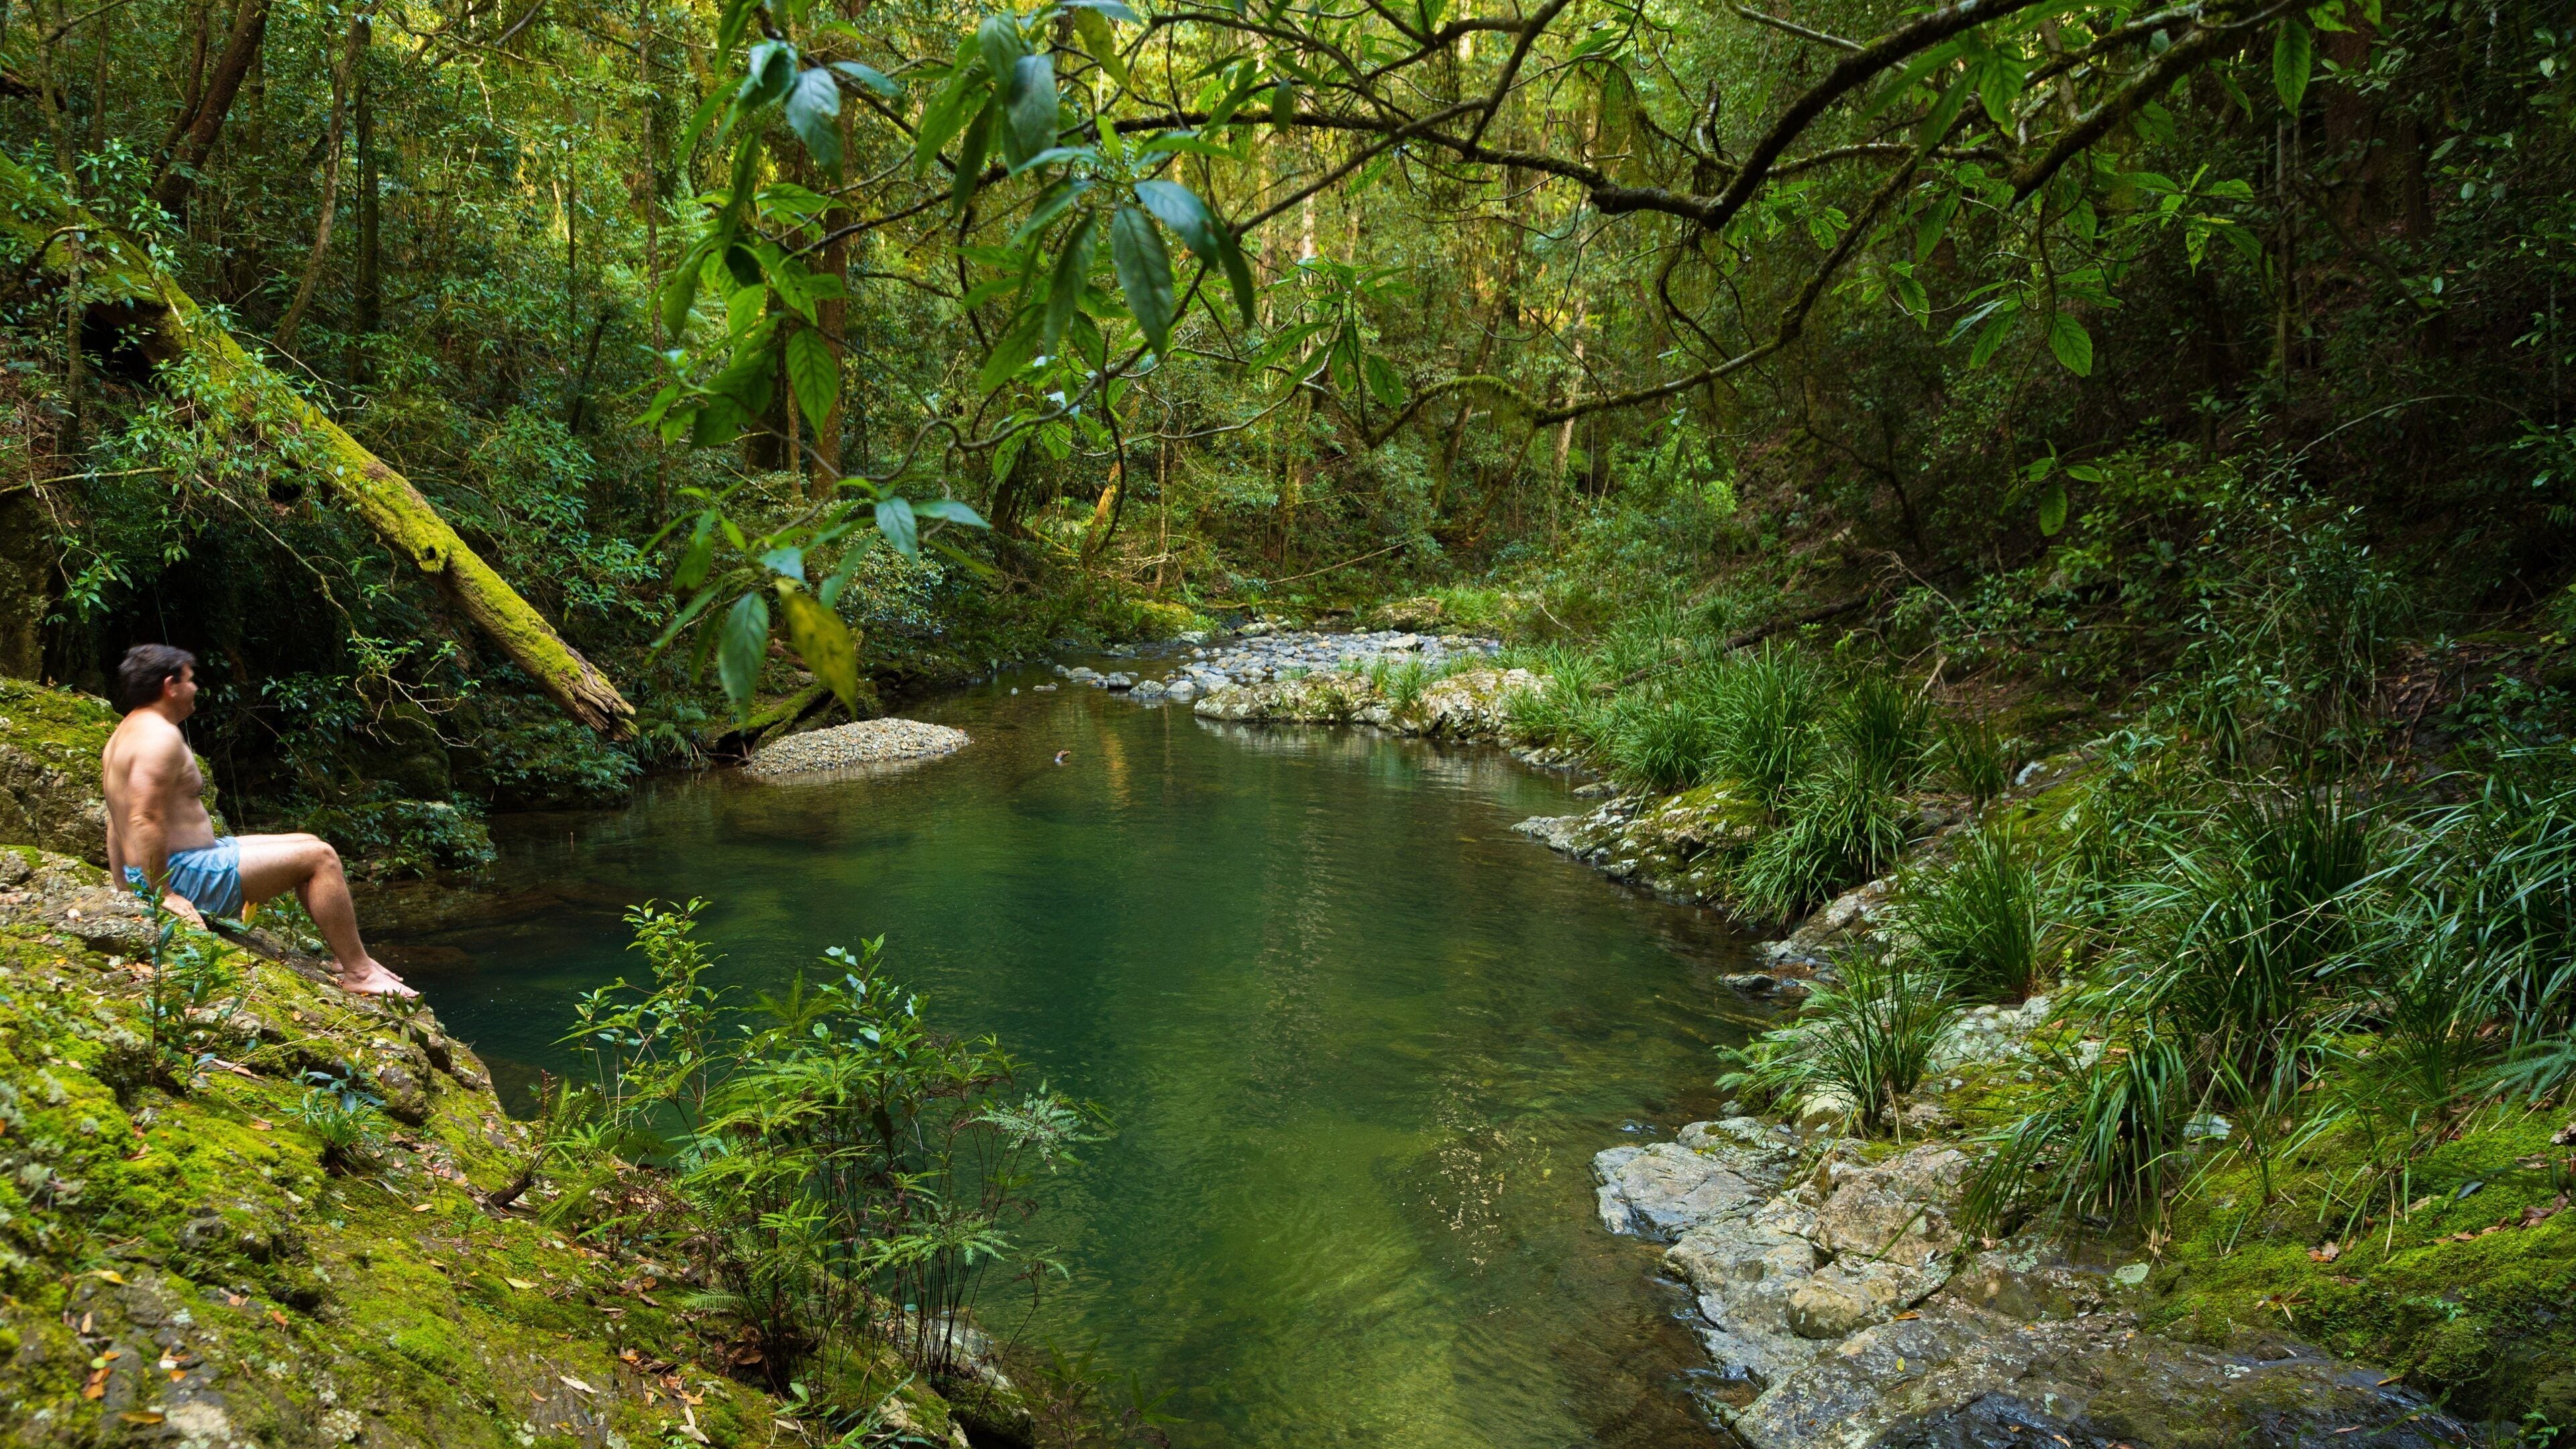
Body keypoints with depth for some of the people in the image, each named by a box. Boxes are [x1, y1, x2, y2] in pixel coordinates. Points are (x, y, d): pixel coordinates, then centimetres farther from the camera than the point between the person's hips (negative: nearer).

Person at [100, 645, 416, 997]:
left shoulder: (125, 734, 17)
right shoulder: (161, 736, -18)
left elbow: (117, 822, 20)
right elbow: (145, 819, -27)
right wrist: (164, 894, -25)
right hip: (184, 876, -12)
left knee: (310, 845, 17)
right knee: (320, 856, -10)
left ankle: (348, 956, 17)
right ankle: (358, 972, -9)